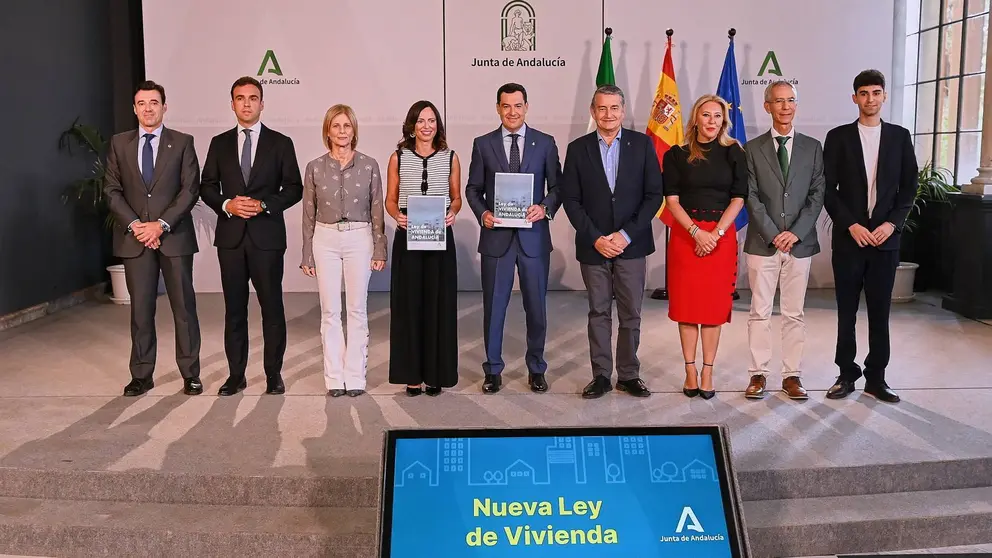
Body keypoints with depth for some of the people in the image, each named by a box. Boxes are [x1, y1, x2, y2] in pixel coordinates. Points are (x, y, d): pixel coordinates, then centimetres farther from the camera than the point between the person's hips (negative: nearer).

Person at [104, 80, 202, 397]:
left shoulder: (182, 142, 3)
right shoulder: (119, 144, 10)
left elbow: (190, 189, -4)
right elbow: (112, 190, 6)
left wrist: (161, 224, -13)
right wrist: (134, 224, -9)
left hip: (174, 236, -2)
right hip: (134, 237, 2)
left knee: (183, 306, 2)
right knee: (140, 308, 5)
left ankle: (190, 374, 11)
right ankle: (142, 375, 14)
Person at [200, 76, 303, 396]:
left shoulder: (280, 143, 4)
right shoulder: (219, 143, 10)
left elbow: (294, 188, 1)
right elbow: (207, 187, 10)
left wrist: (263, 204, -13)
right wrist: (227, 204, -10)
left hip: (267, 236, -2)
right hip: (230, 237, 2)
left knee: (272, 307, 2)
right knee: (234, 308, 7)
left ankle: (274, 374, 12)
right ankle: (236, 374, 16)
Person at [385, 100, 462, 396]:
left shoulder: (450, 158, 5)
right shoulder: (398, 157, 4)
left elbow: (456, 197, 11)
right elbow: (390, 199, 8)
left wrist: (452, 212, -9)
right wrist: (397, 215, -12)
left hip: (440, 238, 0)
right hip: (407, 238, 0)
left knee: (438, 303, 3)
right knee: (409, 304, 2)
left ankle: (436, 373, 14)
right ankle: (412, 374, 12)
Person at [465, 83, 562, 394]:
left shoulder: (545, 143, 5)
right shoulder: (483, 144, 5)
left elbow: (557, 185, 6)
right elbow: (473, 188, 7)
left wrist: (546, 208, -13)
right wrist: (482, 213, -11)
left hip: (534, 236, 0)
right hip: (496, 236, 0)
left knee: (536, 306, 8)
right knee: (493, 307, 6)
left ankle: (536, 369, 23)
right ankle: (493, 370, 19)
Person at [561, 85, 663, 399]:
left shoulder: (642, 144, 2)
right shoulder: (578, 149, 3)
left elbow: (654, 195, -1)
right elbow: (570, 200, 1)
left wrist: (626, 235, -10)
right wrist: (595, 238, -9)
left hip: (631, 244, 0)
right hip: (593, 246, 0)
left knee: (631, 314, 6)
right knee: (599, 313, 7)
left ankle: (628, 375, 17)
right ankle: (601, 376, 15)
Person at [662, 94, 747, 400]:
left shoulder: (733, 153, 6)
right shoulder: (676, 155, 4)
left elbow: (739, 197, 1)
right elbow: (672, 199, -2)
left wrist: (716, 232, -11)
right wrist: (696, 232, -14)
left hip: (722, 235, 0)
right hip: (685, 234, 0)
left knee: (715, 305, 2)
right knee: (687, 303, 1)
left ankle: (708, 371, 7)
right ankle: (690, 370, 9)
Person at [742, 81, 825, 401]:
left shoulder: (812, 148, 8)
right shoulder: (753, 148, 5)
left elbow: (817, 195, 2)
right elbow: (751, 197, -1)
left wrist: (796, 232, -10)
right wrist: (773, 235, -10)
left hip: (800, 243, 1)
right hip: (762, 243, -1)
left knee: (794, 314, 6)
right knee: (760, 312, 2)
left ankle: (792, 375, 13)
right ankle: (758, 374, 9)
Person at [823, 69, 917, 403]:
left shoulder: (900, 136, 7)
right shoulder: (838, 137, 2)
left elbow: (909, 187, 6)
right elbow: (828, 189, -1)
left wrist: (891, 224, -7)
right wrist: (851, 225, -11)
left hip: (885, 238, 1)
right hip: (848, 238, -1)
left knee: (880, 311, 5)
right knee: (846, 311, 5)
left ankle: (876, 378, 14)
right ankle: (847, 375, 14)